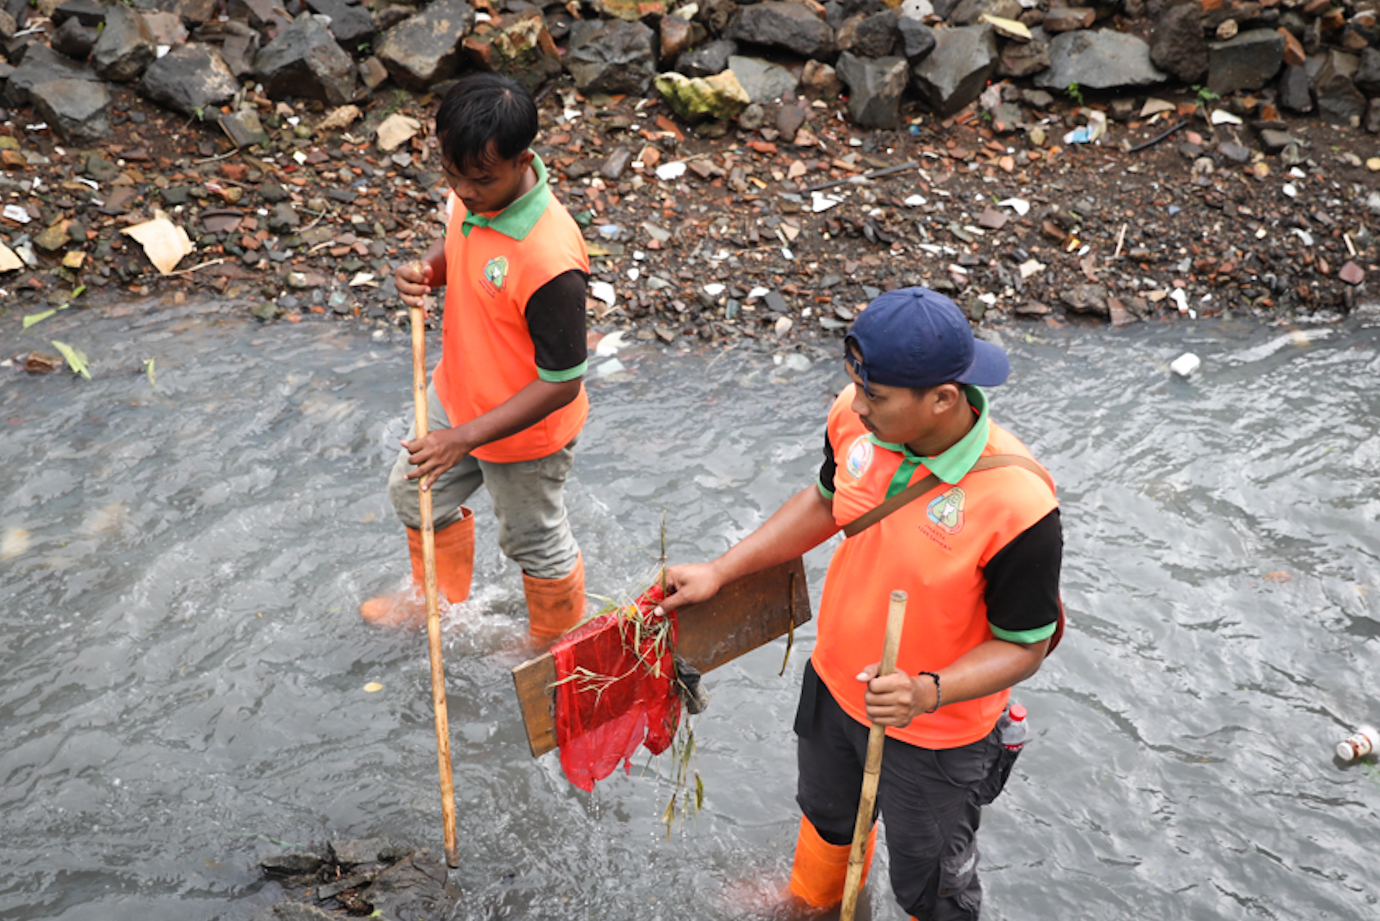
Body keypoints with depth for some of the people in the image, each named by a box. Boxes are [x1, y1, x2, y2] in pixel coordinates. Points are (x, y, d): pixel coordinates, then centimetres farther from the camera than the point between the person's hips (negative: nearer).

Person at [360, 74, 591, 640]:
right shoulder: (473, 193, -14)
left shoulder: (549, 262, -39)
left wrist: (465, 438, -32)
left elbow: (560, 385, -31)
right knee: (417, 494, 29)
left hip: (523, 430, -8)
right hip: (456, 395, 9)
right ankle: (441, 600, 59)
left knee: (534, 544, 16)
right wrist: (428, 269, -14)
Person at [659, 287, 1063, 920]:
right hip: (833, 684, 6)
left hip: (936, 737, -5)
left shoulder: (1017, 504, -36)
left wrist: (928, 693, -37)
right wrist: (721, 571, 0)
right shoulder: (856, 417, -19)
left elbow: (1022, 646, -21)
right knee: (827, 816, 35)